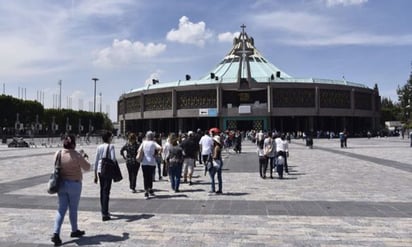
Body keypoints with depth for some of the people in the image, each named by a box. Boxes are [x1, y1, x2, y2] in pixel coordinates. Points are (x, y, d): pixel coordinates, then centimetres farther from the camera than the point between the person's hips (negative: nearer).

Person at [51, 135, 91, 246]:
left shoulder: (58, 154, -4)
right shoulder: (77, 155, -18)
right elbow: (87, 167, -7)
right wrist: (83, 159, 10)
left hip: (61, 183, 4)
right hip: (74, 184, -4)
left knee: (61, 209, 10)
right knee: (73, 209, 12)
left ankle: (55, 234, 0)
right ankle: (74, 231, 30)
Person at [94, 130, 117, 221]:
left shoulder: (99, 147, 8)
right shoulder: (111, 146, -6)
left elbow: (96, 161, 8)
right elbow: (113, 159, -17)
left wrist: (95, 174, 13)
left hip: (100, 171, 5)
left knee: (102, 190, 17)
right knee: (106, 191, -3)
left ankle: (104, 211, 29)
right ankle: (105, 214, -5)